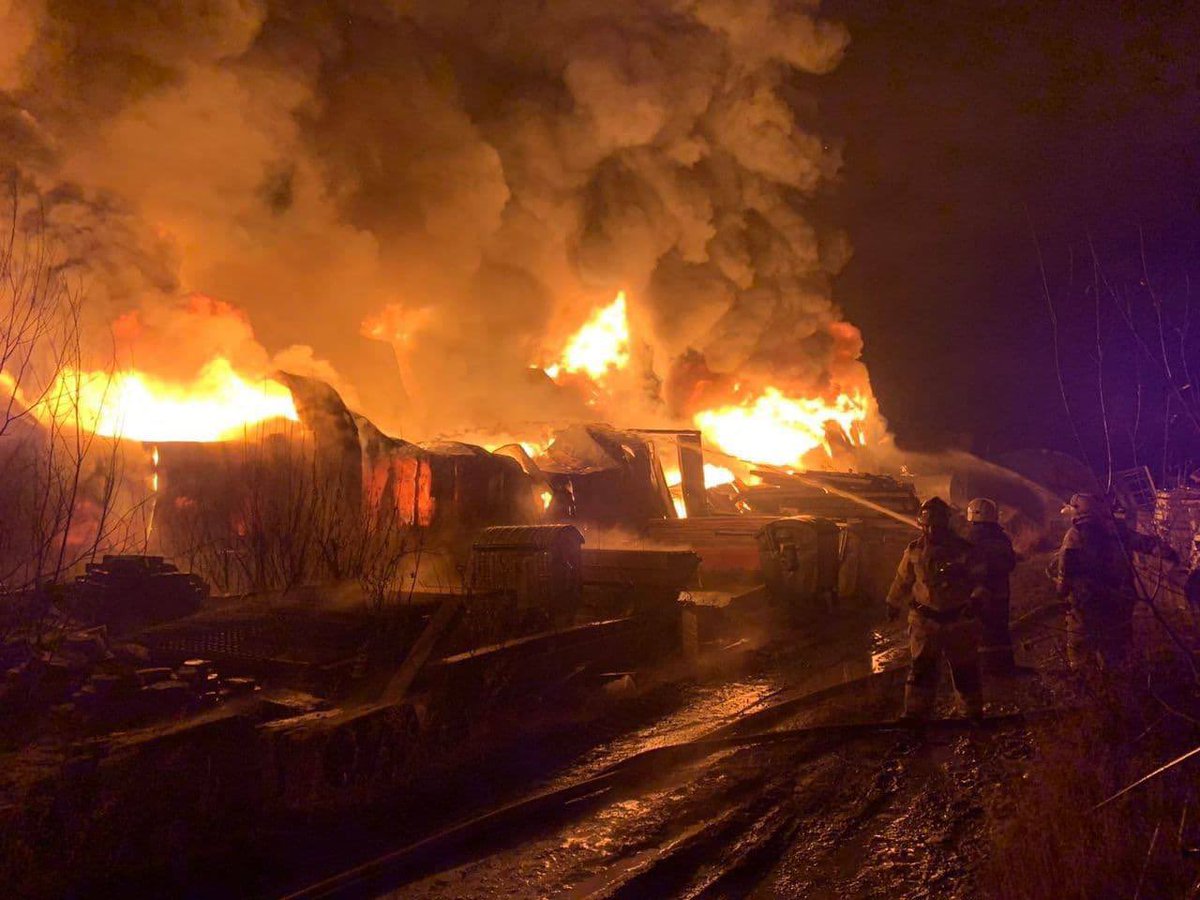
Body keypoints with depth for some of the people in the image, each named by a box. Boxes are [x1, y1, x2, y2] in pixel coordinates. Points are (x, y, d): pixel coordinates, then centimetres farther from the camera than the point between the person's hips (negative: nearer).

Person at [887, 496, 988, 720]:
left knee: (965, 669, 10)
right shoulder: (915, 550, 1)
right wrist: (894, 604, 24)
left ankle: (974, 712, 26)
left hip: (959, 619, -1)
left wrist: (975, 599, -24)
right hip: (925, 618, 2)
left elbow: (979, 579, -6)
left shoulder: (963, 550, -8)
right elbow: (903, 580, 14)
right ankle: (914, 714, 6)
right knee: (922, 669, 0)